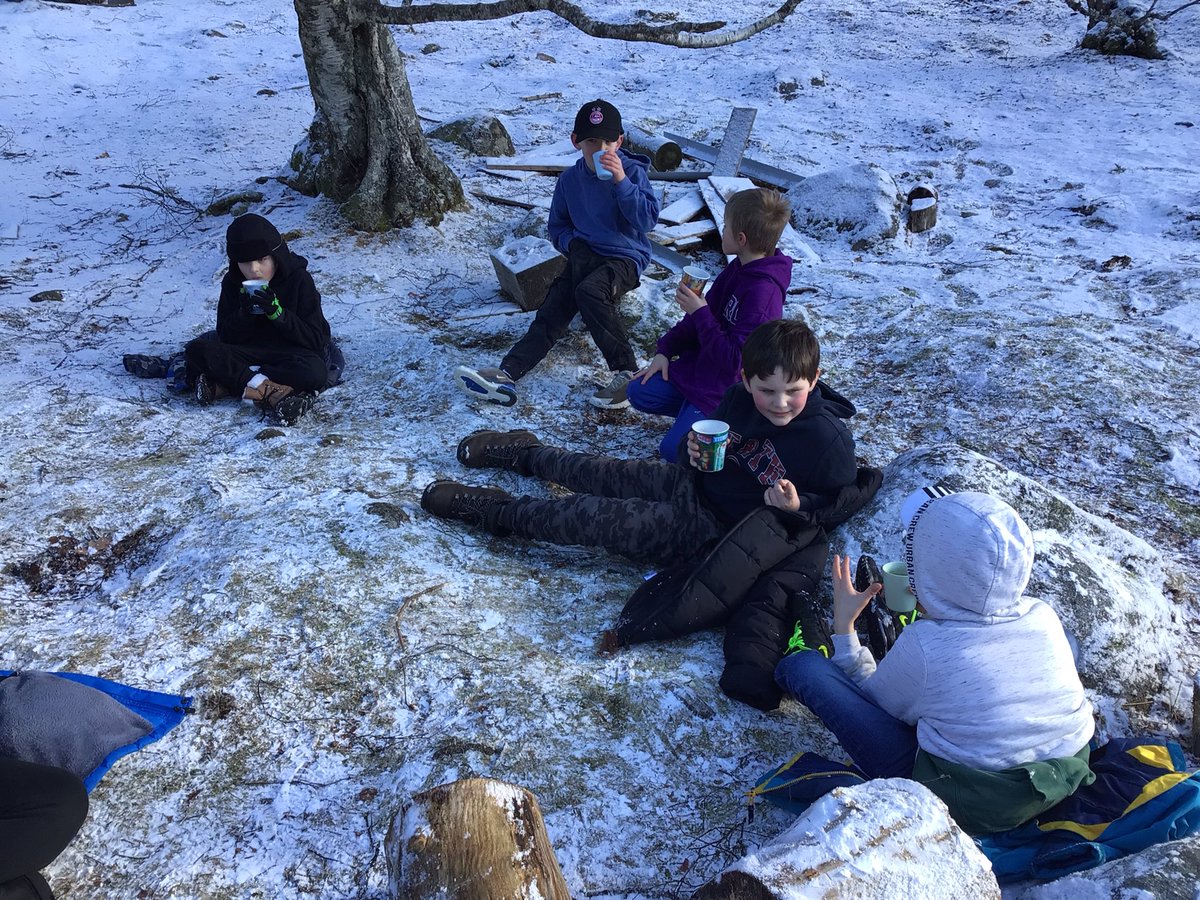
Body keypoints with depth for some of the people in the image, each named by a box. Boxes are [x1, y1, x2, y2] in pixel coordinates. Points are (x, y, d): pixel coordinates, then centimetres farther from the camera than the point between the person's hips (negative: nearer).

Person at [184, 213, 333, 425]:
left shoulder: (299, 280, -8)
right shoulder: (233, 282, 1)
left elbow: (316, 340, -13)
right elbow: (226, 338, -1)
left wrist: (277, 312, -24)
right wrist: (244, 313, -20)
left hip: (290, 355, -3)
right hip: (248, 354, 3)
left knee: (315, 372, -38)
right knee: (196, 350, -21)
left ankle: (222, 386, -29)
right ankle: (271, 391, -31)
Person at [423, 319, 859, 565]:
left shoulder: (828, 441, -23)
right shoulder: (738, 399, -7)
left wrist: (797, 506, -31)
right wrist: (695, 452, -13)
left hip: (716, 530, -6)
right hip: (699, 487, 6)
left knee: (593, 516, -9)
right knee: (604, 473, 14)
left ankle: (496, 511, 9)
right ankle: (527, 453, 43)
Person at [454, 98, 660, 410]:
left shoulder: (632, 172, -5)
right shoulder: (570, 180, 7)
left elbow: (647, 219, -18)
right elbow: (557, 226, 18)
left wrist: (621, 181, -26)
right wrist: (573, 243, -4)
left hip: (625, 257, -5)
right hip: (585, 256, 5)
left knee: (589, 291, -35)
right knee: (552, 311, -16)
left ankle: (626, 372, -29)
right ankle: (507, 374, -29)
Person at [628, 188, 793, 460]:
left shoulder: (762, 293, -29)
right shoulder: (739, 268, 0)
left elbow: (734, 358, -28)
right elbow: (704, 314, 12)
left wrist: (699, 312, -25)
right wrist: (665, 351, 5)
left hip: (725, 386, -9)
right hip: (699, 364, 9)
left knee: (673, 450, -15)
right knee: (639, 392, 4)